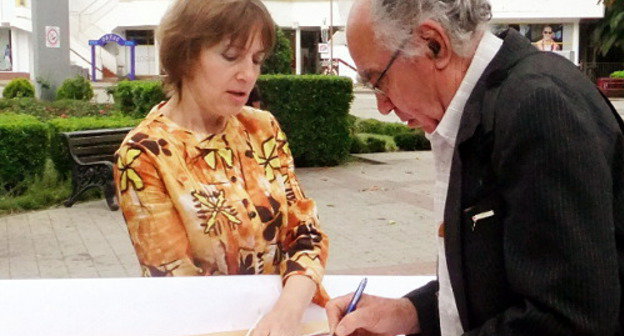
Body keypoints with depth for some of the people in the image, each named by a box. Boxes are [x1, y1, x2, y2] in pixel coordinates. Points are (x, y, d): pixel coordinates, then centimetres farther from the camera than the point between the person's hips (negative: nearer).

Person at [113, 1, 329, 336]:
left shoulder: (263, 128, 3)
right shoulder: (144, 154, -10)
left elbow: (304, 229, 0)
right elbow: (177, 284, -9)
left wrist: (292, 305, -18)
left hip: (286, 307, 4)